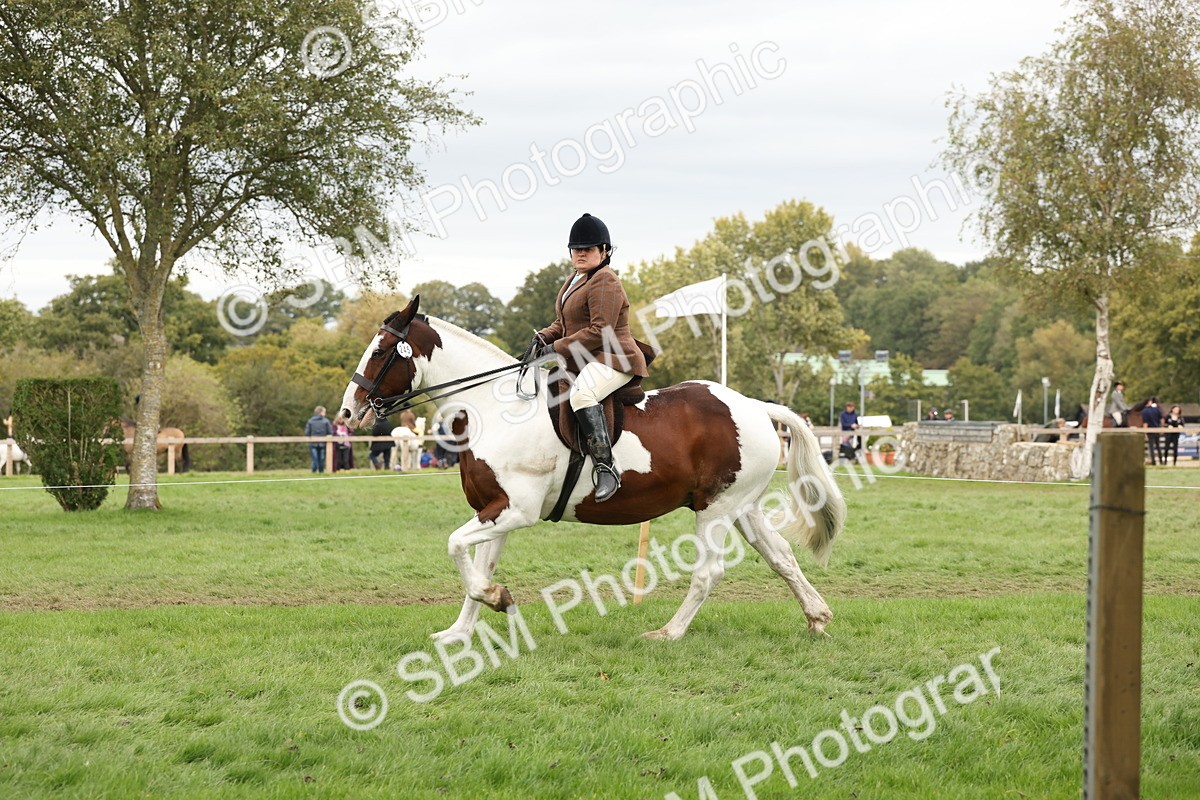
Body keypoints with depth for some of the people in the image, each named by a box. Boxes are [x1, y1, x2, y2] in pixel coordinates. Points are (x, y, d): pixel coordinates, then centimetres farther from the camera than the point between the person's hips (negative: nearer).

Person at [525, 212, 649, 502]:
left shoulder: (605, 283, -13)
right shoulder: (575, 280, 19)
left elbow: (599, 331, -22)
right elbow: (562, 324, 25)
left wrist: (556, 348, -20)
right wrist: (542, 337, 2)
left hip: (611, 360, -11)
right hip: (582, 364, 12)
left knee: (582, 393, -40)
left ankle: (605, 467, -44)